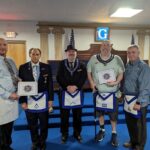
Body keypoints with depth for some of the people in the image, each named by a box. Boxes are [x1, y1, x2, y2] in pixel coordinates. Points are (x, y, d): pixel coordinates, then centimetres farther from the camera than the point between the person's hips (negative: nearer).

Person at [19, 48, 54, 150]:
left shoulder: (47, 67, -2)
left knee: (44, 123, 15)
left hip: (43, 99, 0)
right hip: (29, 100, 0)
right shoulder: (23, 68, -4)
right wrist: (22, 101, -6)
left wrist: (50, 99, -2)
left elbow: (50, 84, 0)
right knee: (32, 124, 16)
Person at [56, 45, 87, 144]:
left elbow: (84, 77, -3)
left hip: (77, 92, 1)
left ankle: (77, 133, 29)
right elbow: (59, 77, -5)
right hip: (65, 92, -1)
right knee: (64, 115, 8)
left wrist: (76, 86, -16)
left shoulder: (81, 65, 4)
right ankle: (64, 134, 25)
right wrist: (67, 86, -17)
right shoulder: (62, 64, 2)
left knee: (77, 115, 12)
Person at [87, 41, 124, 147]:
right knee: (99, 112, 16)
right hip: (98, 92, 2)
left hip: (112, 92, -2)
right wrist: (92, 82, -6)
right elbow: (89, 72, 7)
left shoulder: (117, 59, -5)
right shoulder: (94, 59, -1)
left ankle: (114, 134, 28)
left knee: (113, 113, 7)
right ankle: (102, 130, 38)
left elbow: (121, 73, -2)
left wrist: (116, 82, -19)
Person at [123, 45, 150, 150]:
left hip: (138, 100, -7)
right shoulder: (128, 65, 8)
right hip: (128, 99, 7)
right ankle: (133, 142, 40)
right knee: (129, 122, 19)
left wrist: (139, 102, -22)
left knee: (139, 125, 8)